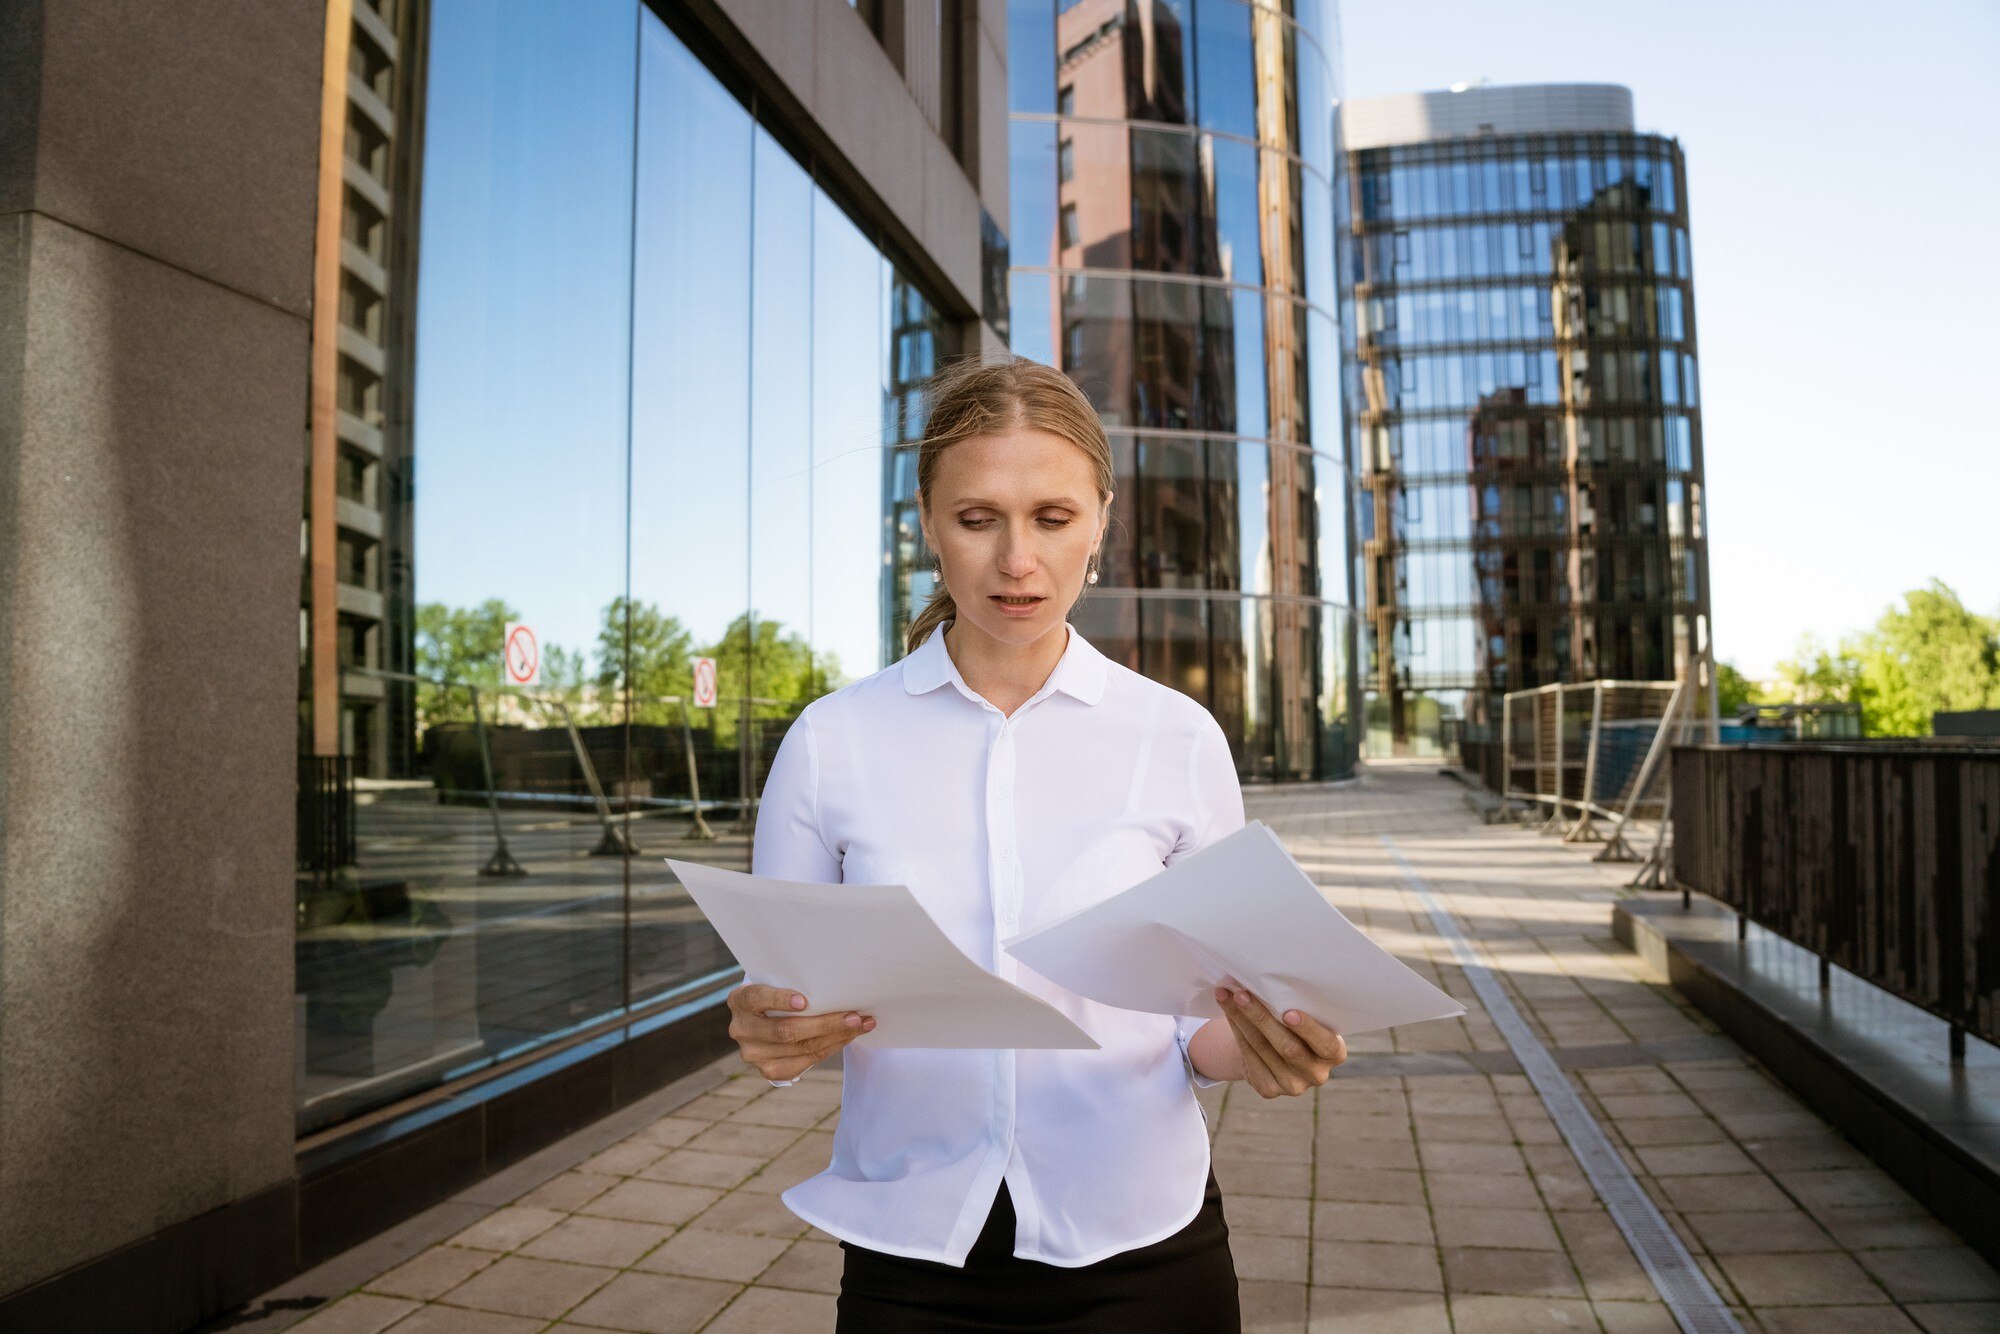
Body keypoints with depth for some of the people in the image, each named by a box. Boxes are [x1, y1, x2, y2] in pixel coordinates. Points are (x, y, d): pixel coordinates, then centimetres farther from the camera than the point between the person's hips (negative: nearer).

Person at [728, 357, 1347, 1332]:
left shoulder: (1178, 738, -6)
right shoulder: (832, 739, -6)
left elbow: (1203, 1014, 1)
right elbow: (774, 991, 1)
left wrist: (1249, 1047, -20)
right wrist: (770, 1034, -21)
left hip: (1139, 1250, 0)